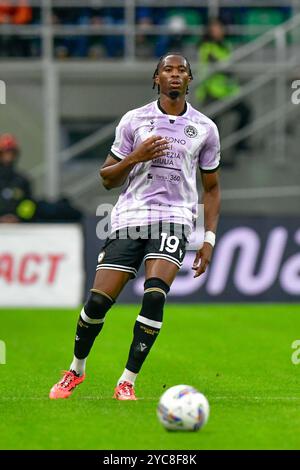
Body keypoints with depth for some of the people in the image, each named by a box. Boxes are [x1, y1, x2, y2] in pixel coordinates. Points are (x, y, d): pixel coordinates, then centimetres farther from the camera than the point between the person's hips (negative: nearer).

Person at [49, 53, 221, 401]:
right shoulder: (134, 120, 7)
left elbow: (211, 188, 17)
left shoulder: (205, 129, 9)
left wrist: (209, 238, 7)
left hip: (174, 218, 0)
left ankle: (127, 382, -14)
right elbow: (107, 179, 10)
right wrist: (136, 157, -9)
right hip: (130, 216, 0)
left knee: (154, 295, -24)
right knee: (98, 300, -7)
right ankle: (76, 369, 20)